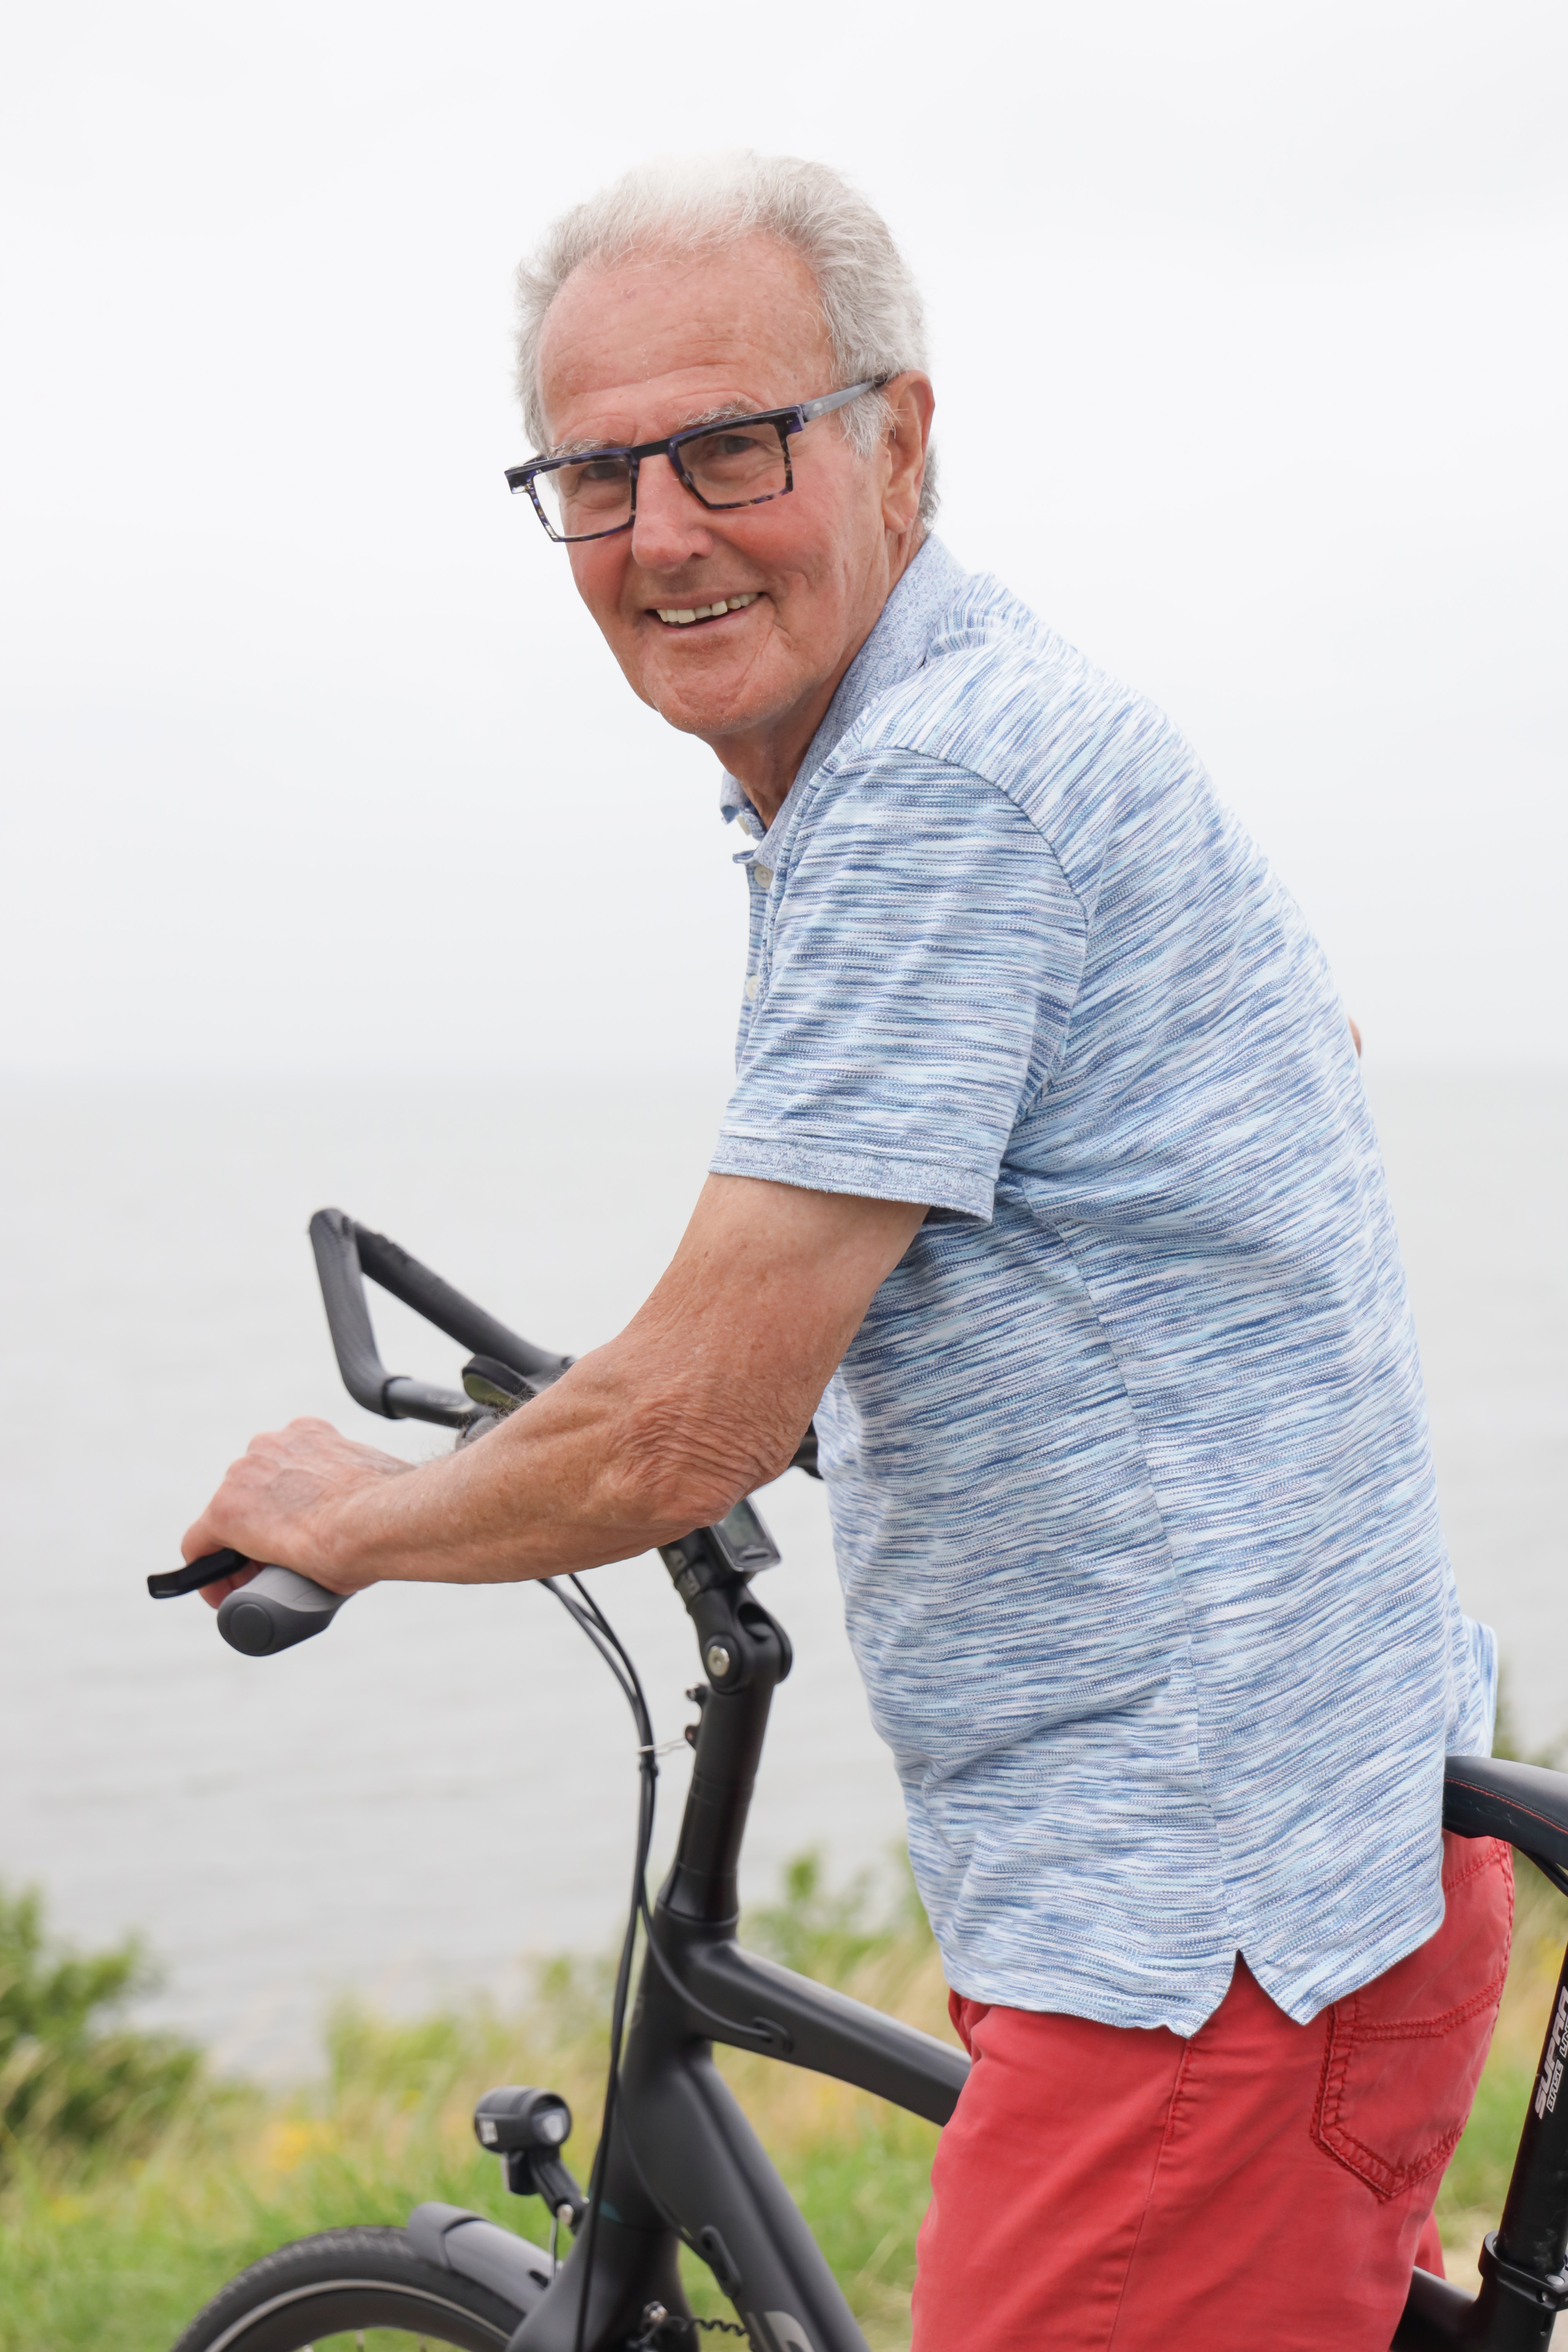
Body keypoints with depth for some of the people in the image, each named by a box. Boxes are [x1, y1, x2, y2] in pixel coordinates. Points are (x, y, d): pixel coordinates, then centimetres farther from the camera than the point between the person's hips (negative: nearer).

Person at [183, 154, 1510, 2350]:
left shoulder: (933, 784, -19)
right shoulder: (999, 723, 13)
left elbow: (691, 1433, -21)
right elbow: (1307, 1052, 31)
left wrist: (354, 1513, -2)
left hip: (1218, 1923, -10)